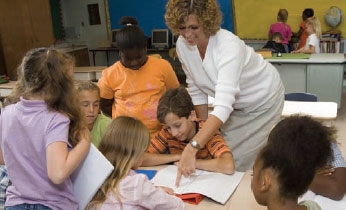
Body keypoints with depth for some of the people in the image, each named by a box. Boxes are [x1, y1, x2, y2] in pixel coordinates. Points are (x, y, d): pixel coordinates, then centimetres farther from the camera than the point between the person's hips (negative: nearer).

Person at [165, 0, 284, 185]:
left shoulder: (228, 46, -36)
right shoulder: (182, 45, -17)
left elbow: (223, 106, -46)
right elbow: (196, 89, -6)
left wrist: (192, 148, -54)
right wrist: (204, 132, -5)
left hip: (262, 102, -5)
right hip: (235, 105, 5)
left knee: (244, 163, -3)